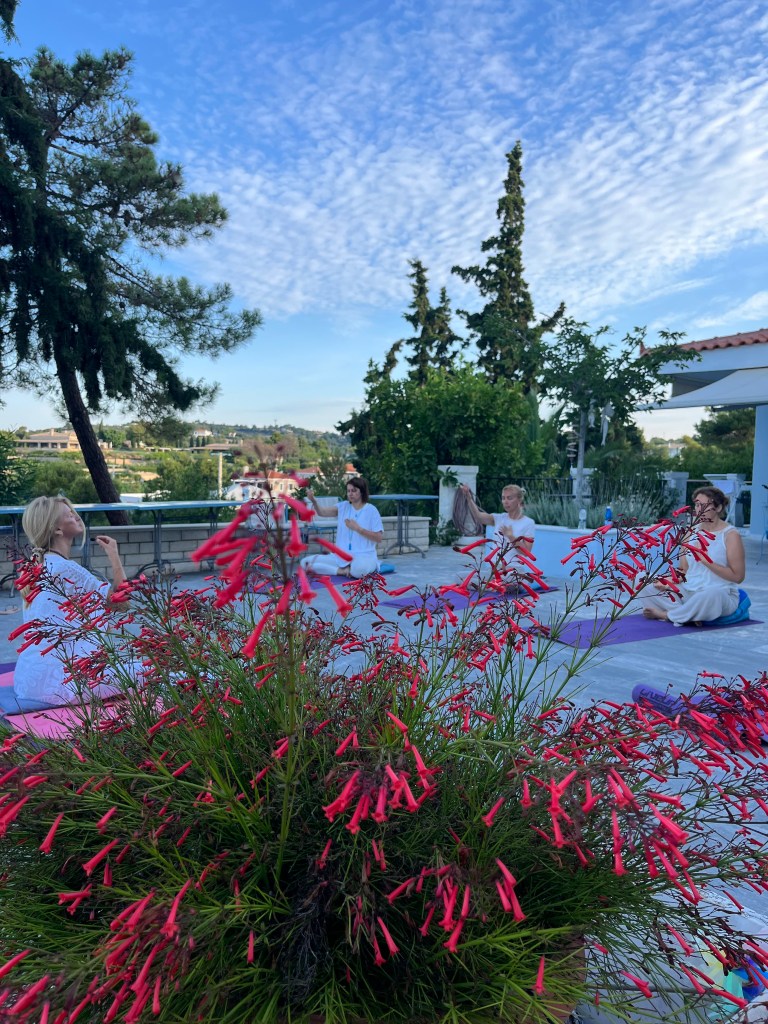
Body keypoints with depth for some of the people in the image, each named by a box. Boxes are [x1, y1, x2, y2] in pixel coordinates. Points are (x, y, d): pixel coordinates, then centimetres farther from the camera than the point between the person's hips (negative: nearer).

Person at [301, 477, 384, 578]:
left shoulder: (371, 510, -1)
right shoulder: (343, 506, 9)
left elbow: (379, 538, -6)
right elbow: (322, 512, -6)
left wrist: (358, 528, -13)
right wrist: (313, 501, -25)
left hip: (364, 556, -5)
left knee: (358, 569, -43)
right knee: (306, 562, -13)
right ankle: (344, 571, -12)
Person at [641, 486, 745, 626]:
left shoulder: (730, 535, -5)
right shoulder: (691, 532, 9)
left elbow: (738, 576, -10)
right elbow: (683, 570, 9)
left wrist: (706, 560, -18)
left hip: (720, 595, -5)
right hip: (687, 592, 5)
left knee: (710, 594, -43)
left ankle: (667, 615, -18)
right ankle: (687, 615, -23)